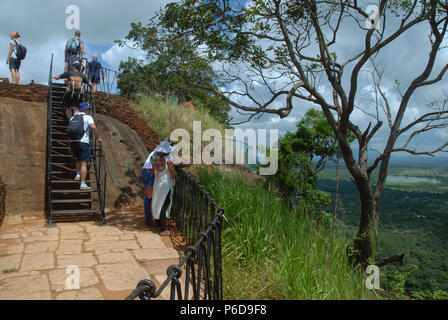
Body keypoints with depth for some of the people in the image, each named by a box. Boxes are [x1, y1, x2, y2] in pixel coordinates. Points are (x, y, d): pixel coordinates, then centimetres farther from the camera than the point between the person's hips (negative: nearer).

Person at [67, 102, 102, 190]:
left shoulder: (73, 118, 17)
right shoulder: (88, 117, 1)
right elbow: (93, 127, -18)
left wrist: (69, 146, 23)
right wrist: (97, 137, -6)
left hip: (73, 141, 6)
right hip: (83, 142, -5)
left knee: (78, 159, 30)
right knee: (84, 163, -4)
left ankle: (78, 175, 22)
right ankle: (83, 184, -6)